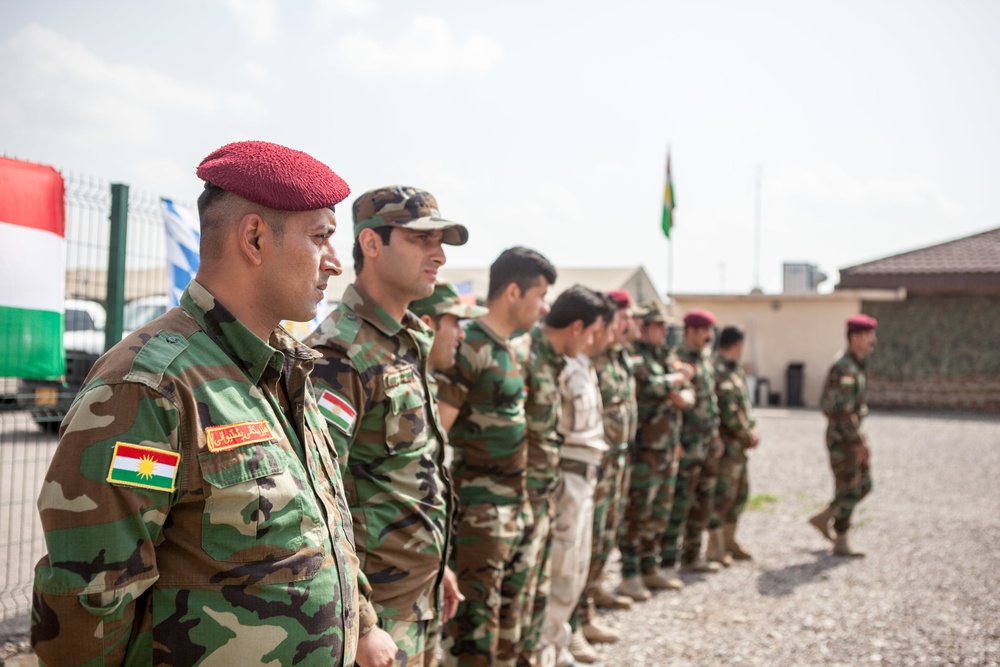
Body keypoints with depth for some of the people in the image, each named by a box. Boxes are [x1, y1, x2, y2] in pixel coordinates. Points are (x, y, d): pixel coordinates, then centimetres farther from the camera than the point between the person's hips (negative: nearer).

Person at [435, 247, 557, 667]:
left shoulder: (508, 347, 13)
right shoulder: (470, 348, -15)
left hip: (515, 503, 9)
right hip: (480, 507, -9)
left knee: (510, 611, 17)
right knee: (474, 618, -3)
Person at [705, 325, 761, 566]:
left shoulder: (734, 370, 17)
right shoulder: (718, 370, -16)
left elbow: (744, 403, 18)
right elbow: (728, 410, -20)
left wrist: (752, 430, 3)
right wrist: (748, 434, -11)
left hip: (738, 443, 10)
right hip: (725, 442, -10)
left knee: (741, 490, 16)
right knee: (723, 492, -7)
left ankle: (729, 540, 27)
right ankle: (715, 546, 0)